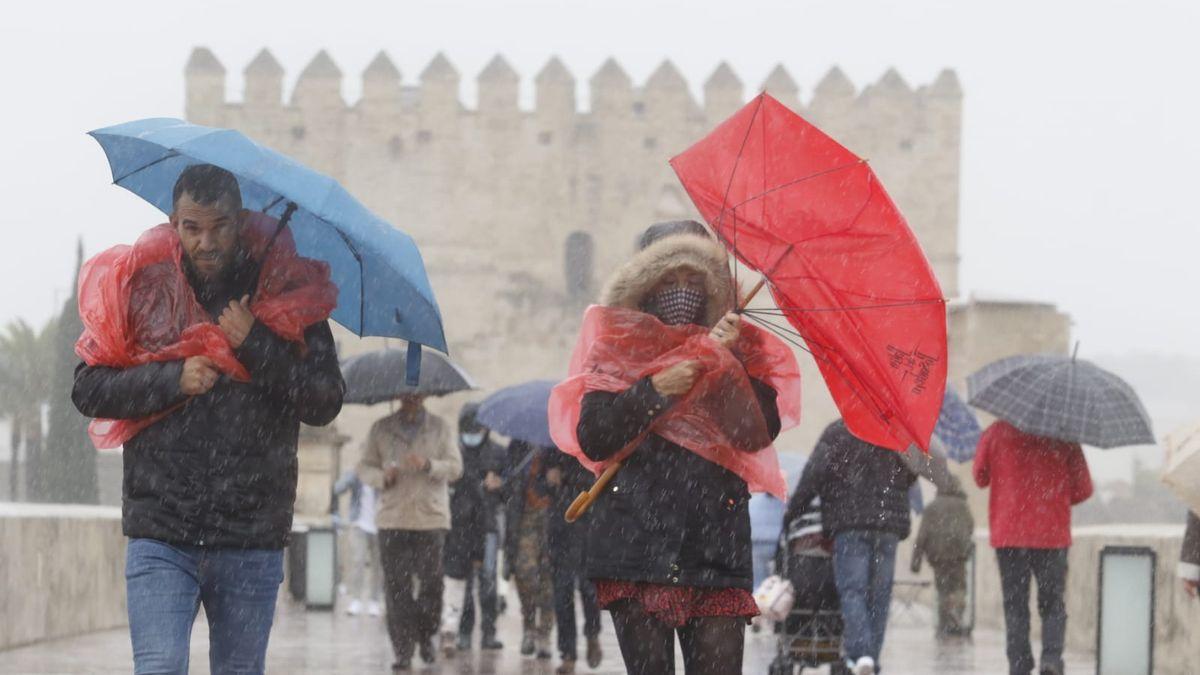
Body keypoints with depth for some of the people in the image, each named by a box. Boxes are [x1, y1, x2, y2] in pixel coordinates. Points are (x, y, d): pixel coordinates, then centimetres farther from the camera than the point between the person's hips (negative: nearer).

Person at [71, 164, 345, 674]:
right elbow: (88, 390, 3)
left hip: (252, 541, 1)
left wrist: (255, 346, -12)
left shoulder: (288, 293, 4)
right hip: (160, 534, -1)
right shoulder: (140, 288, 5)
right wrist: (172, 380, -11)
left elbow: (326, 403, -1)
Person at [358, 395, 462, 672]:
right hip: (392, 521, 0)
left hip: (431, 518, 0)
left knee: (432, 584, -4)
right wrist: (382, 477, -12)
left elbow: (455, 467, 2)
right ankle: (403, 651, 0)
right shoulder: (381, 429, 10)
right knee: (396, 587, -5)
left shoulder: (440, 428, 9)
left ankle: (426, 636, 20)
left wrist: (429, 464, -17)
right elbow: (365, 467, 10)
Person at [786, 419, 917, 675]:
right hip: (890, 525, 3)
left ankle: (860, 651, -26)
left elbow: (814, 474, -7)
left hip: (850, 522, -3)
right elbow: (910, 475, 17)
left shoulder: (838, 433, -1)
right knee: (879, 593, 7)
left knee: (852, 589, -7)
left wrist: (792, 511, 1)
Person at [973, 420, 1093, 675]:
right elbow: (1083, 489, 1)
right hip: (1052, 535, 0)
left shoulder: (996, 432, -1)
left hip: (1008, 534, 0)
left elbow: (980, 478, 9)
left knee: (1015, 607, 7)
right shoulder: (1064, 435, -2)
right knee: (1052, 605, 9)